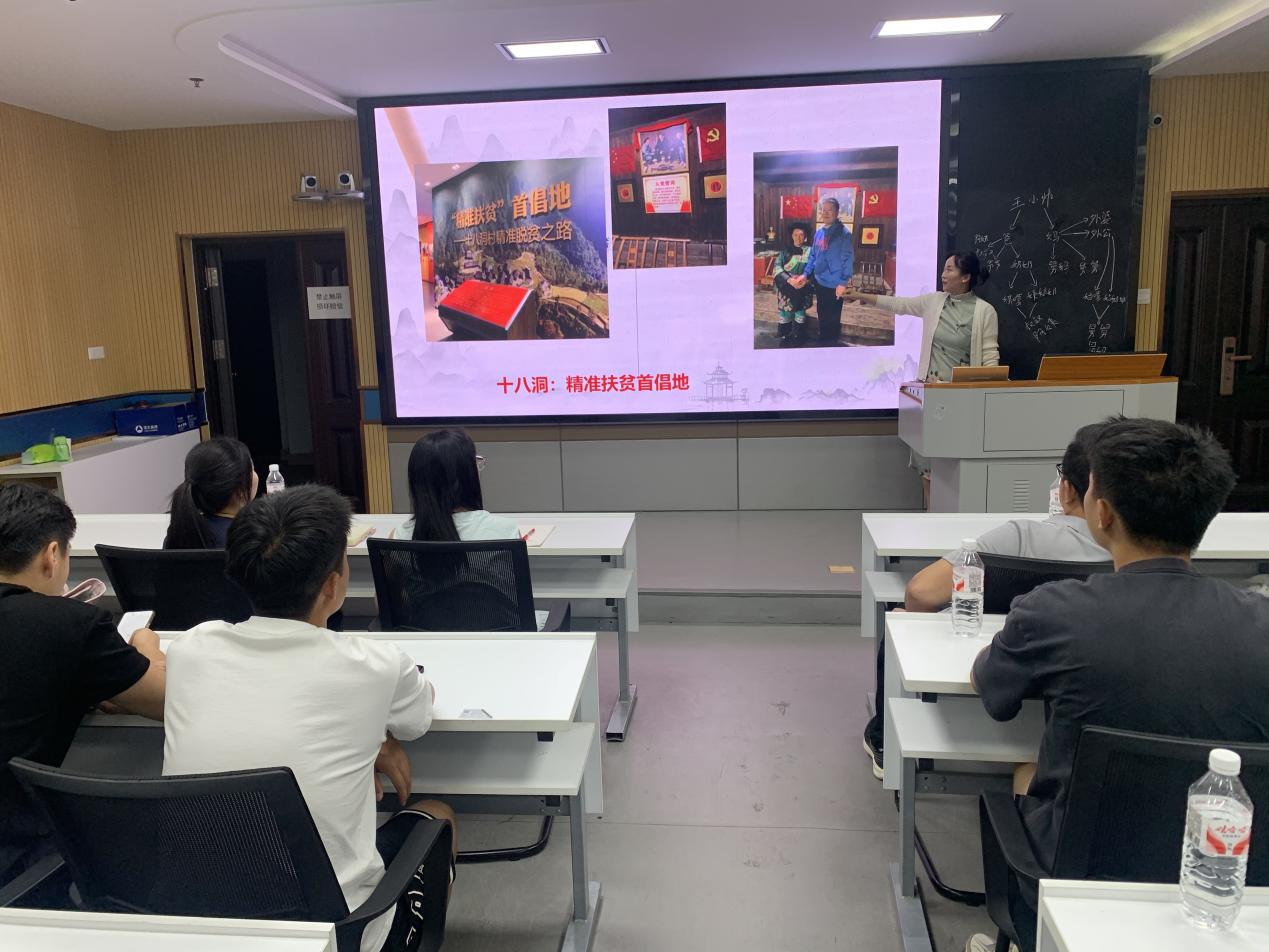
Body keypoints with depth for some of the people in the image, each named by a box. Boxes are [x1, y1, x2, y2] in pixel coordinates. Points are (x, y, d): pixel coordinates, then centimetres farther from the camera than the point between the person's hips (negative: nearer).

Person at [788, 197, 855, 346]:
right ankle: (824, 342, 32)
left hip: (834, 284, -7)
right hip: (819, 282, 7)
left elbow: (848, 259, -16)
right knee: (822, 316, 18)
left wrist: (843, 283, -20)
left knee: (832, 319, 4)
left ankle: (832, 343, 18)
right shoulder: (819, 232, 8)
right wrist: (805, 274, 9)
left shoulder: (844, 233, -13)